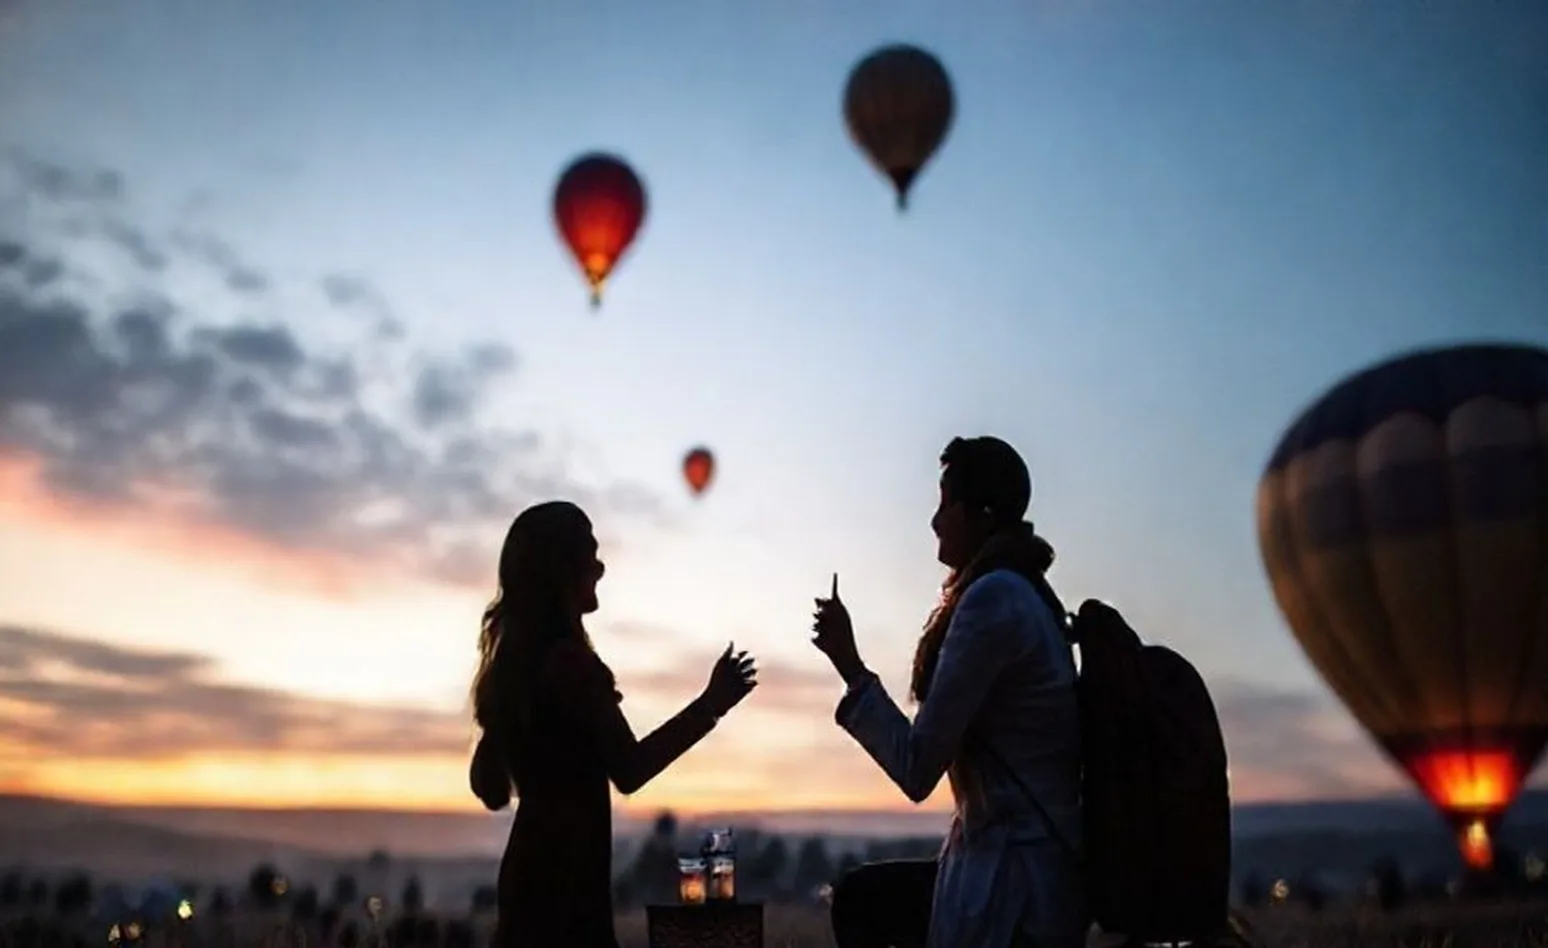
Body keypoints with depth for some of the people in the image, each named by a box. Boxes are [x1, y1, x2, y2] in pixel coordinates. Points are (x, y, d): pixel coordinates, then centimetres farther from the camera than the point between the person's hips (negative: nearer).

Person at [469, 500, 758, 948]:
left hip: (536, 864, 9)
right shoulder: (569, 658, -15)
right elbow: (629, 769, -17)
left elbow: (490, 787, 16)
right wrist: (711, 704, -11)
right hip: (564, 871, -9)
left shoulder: (513, 658, 13)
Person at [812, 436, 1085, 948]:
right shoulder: (1022, 594, 10)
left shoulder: (993, 597, -20)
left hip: (1014, 884, -10)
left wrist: (849, 664, -12)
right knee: (859, 896, 24)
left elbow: (917, 769, -19)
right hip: (1031, 867, 10)